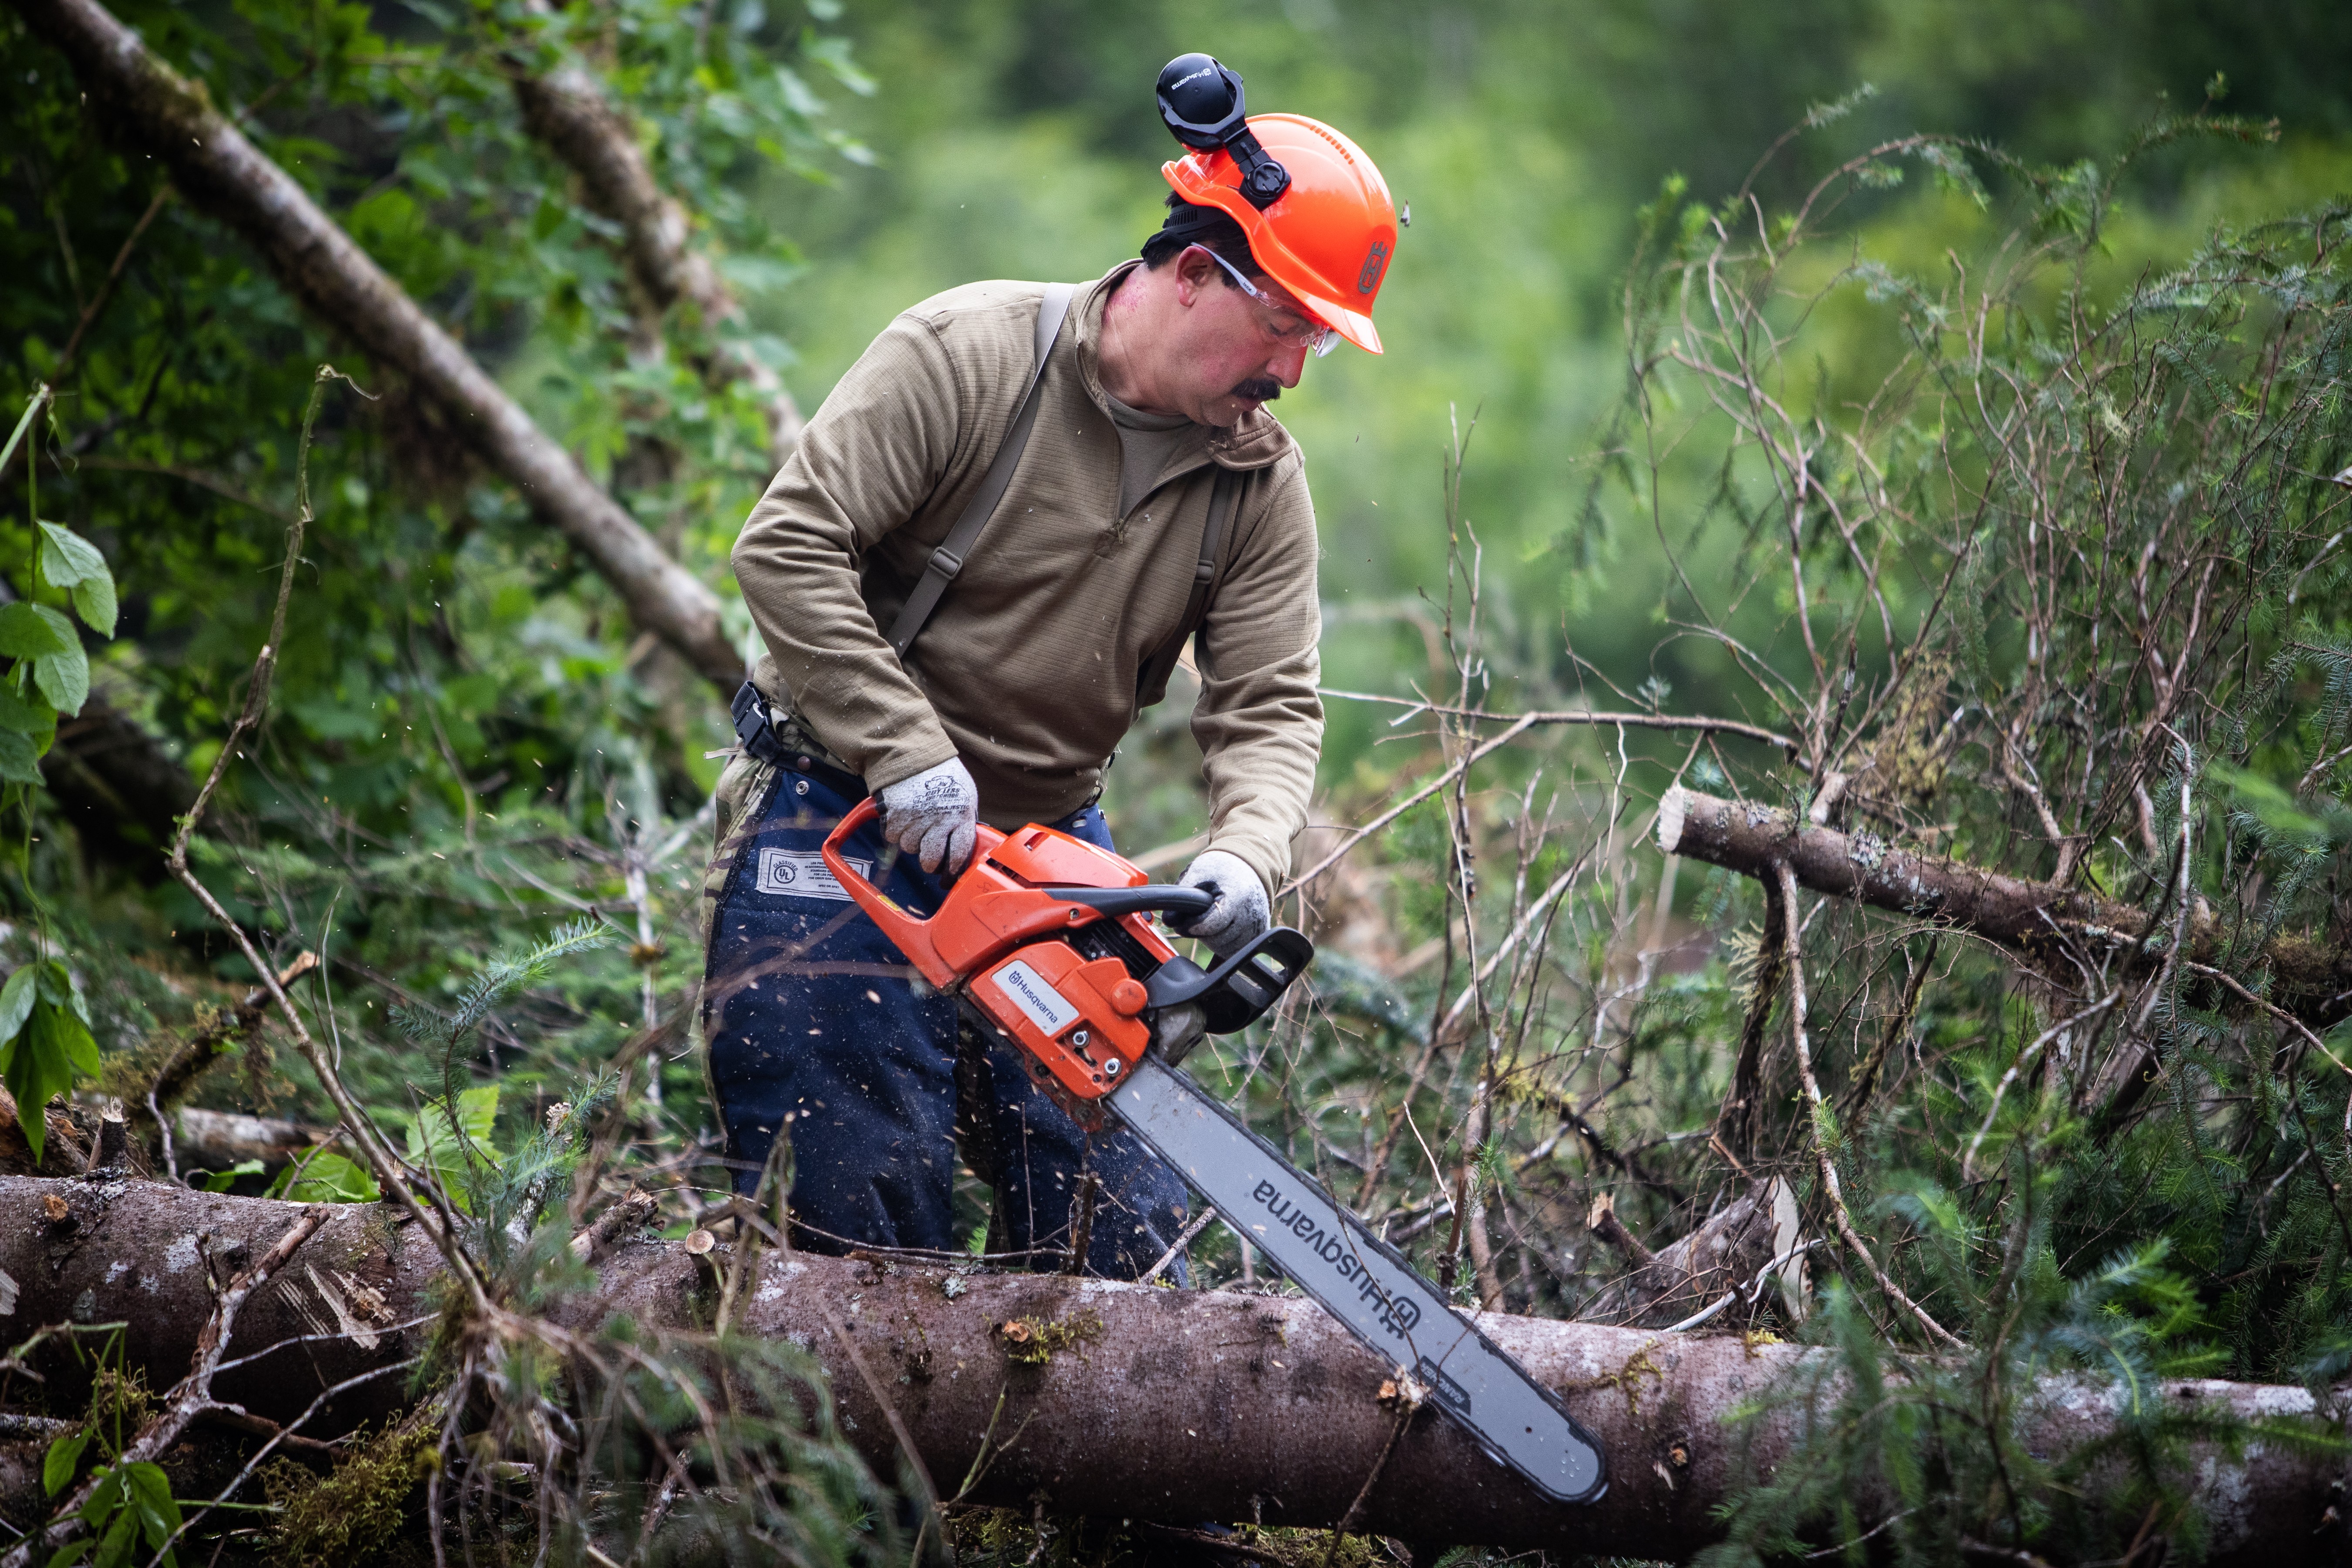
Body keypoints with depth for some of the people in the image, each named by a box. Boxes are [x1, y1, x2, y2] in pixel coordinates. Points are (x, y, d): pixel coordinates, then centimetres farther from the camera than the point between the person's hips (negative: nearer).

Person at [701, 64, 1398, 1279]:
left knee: (1126, 1229, 1)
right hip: (847, 823, -5)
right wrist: (912, 758, -23)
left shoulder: (1260, 480, 0)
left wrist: (1246, 856, -25)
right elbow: (789, 545, -18)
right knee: (868, 1221, -10)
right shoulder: (966, 355, -15)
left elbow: (1269, 708, -3)